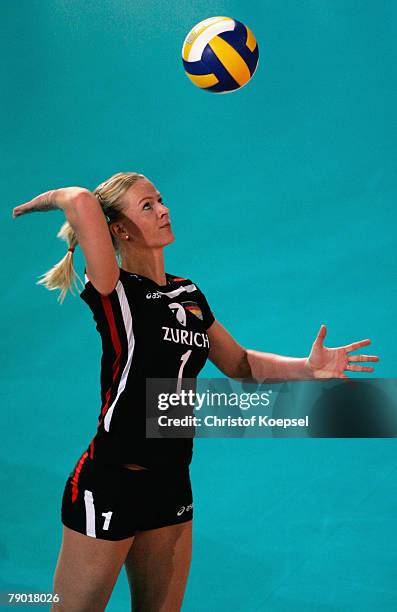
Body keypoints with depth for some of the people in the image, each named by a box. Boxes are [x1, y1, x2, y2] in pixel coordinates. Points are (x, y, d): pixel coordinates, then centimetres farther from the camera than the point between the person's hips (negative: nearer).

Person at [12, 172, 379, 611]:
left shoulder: (190, 294, 9)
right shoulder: (115, 291, -13)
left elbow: (239, 364, 16)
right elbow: (82, 201, -29)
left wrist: (307, 367, 2)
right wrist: (47, 200, -8)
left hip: (171, 484, 7)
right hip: (108, 483, -7)